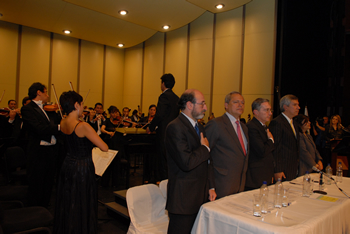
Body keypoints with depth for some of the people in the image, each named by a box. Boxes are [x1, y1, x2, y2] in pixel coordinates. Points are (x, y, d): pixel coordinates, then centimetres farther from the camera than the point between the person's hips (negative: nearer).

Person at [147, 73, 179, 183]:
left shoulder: (164, 96, -13)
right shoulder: (176, 97, 13)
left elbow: (159, 115, -19)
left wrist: (151, 127, -5)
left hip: (164, 133, -9)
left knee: (163, 159, -2)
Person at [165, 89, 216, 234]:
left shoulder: (200, 128, 14)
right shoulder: (175, 127, -17)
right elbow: (186, 163, -26)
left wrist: (211, 187, 14)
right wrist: (205, 148, -10)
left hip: (201, 197, 8)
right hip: (183, 199, -8)